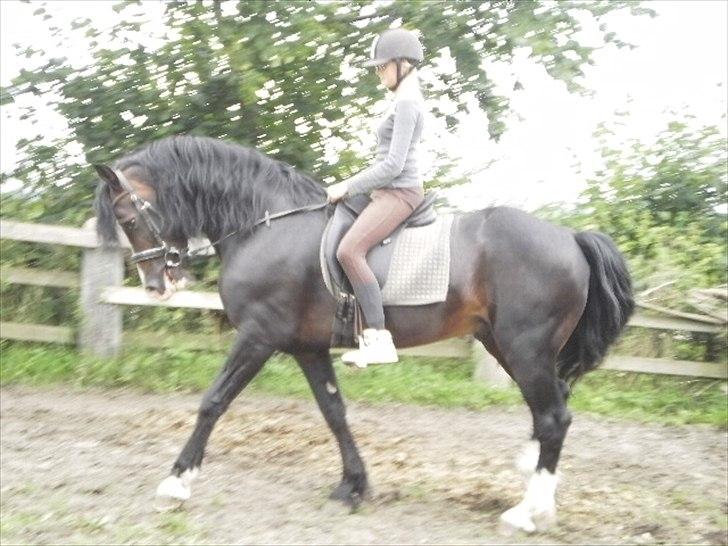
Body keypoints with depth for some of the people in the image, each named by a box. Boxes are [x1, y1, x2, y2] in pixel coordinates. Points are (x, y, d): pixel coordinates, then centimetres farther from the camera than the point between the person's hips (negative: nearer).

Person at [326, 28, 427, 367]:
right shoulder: (405, 101, 19)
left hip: (398, 192, -11)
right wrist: (352, 186, 20)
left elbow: (393, 165, -19)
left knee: (349, 250, -28)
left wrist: (348, 187, -15)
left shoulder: (406, 103, -12)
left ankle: (379, 339, -31)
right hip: (388, 191, 11)